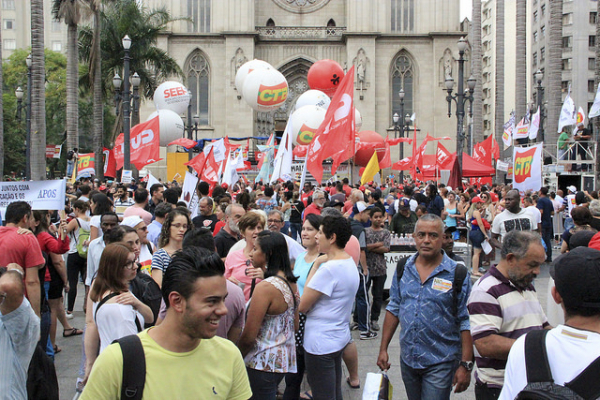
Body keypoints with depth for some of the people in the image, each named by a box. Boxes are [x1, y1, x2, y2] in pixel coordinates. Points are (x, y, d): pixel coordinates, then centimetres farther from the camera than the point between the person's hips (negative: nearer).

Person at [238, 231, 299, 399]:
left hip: (263, 365, -9)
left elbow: (248, 337, -20)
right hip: (285, 360, 9)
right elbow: (295, 326, 16)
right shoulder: (291, 283, 6)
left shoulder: (265, 287, -21)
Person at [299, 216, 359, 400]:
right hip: (339, 336, 10)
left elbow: (302, 306, -17)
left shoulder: (329, 269, -22)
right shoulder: (350, 263, 8)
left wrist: (314, 268, -11)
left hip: (321, 342, -10)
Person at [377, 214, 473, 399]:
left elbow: (466, 322, -10)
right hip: (407, 359, 5)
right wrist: (383, 348, 6)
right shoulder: (403, 268, 3)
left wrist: (466, 365, -12)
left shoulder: (457, 274, -10)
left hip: (440, 363, -4)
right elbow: (394, 309, 10)